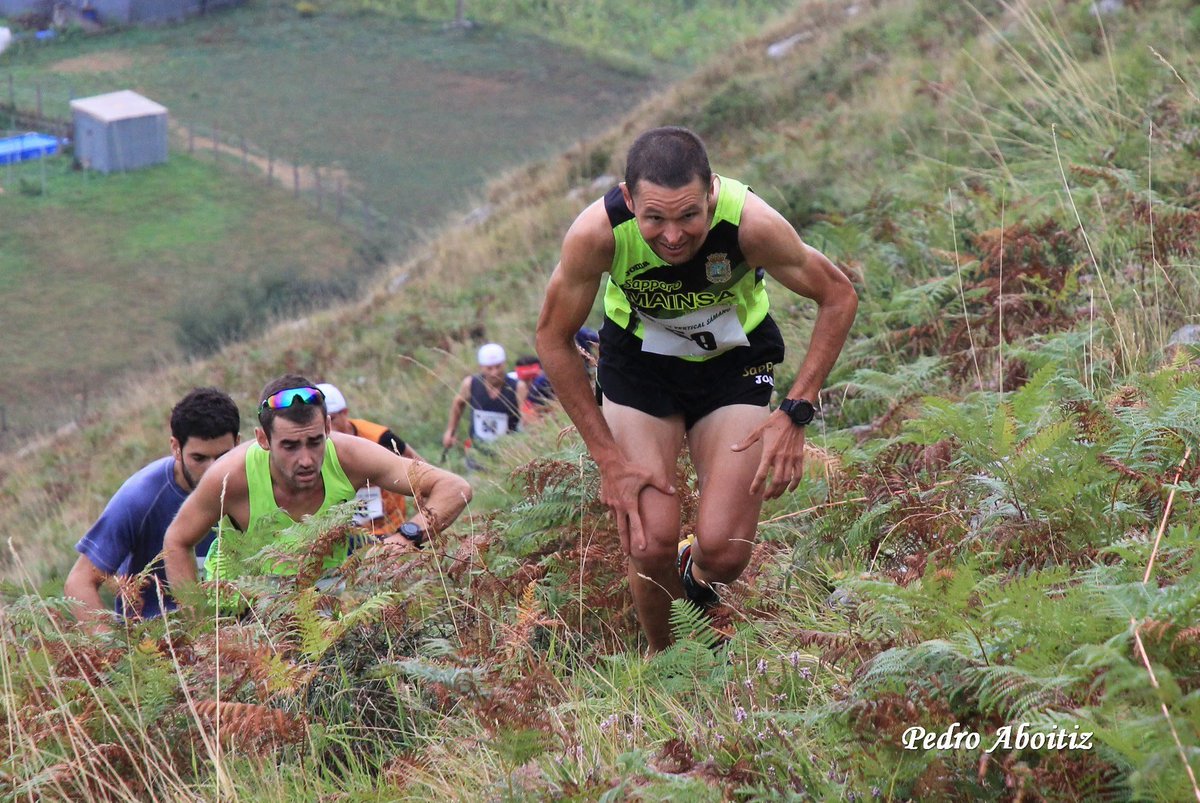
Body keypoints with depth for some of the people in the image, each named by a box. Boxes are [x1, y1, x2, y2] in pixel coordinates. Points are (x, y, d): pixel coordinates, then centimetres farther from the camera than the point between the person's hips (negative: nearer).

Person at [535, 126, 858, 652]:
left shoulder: (750, 223, -33)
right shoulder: (597, 232, -31)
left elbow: (838, 296, -14)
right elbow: (554, 337, -13)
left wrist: (796, 412, -20)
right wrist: (609, 457, -15)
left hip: (734, 359, 0)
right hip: (638, 358, 0)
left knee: (724, 552, -14)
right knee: (650, 545, -15)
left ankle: (697, 574, 25)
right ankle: (659, 655, 17)